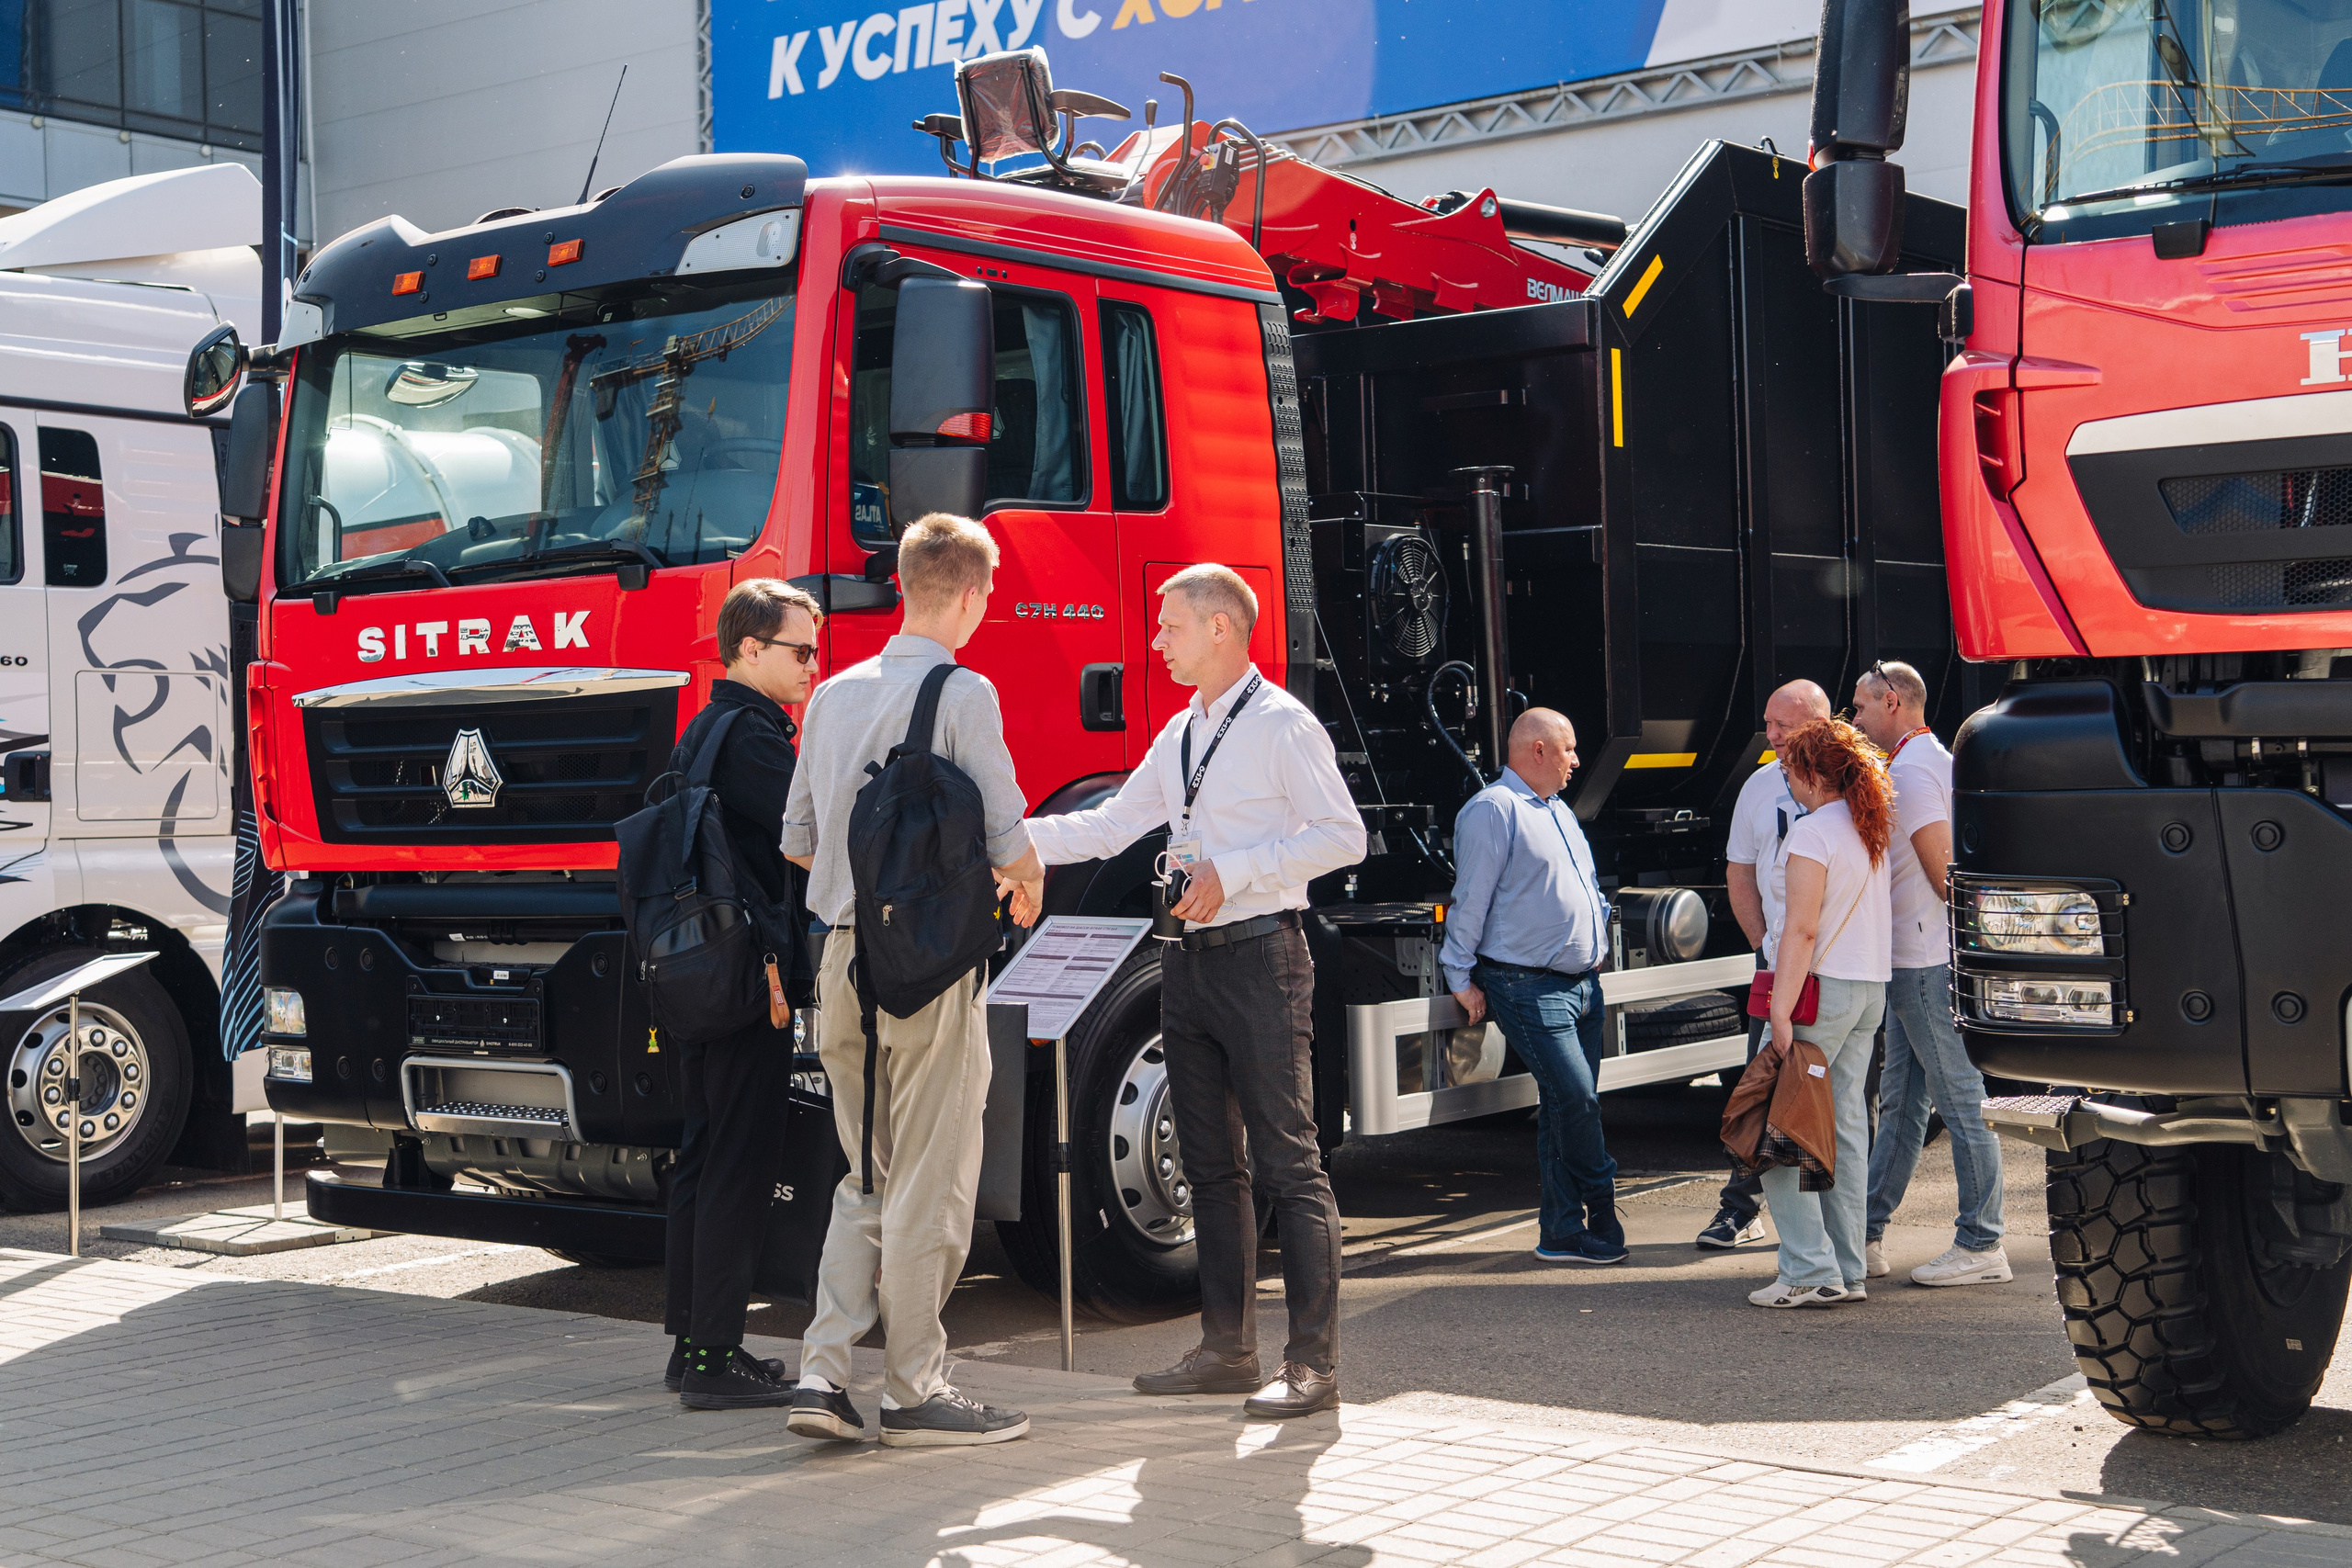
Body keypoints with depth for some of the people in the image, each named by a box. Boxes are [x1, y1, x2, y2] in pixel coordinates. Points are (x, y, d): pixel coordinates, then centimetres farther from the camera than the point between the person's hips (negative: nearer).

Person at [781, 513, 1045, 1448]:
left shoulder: (835, 694, 12)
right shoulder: (962, 693, -9)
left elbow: (798, 840, 16)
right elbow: (1009, 845, -11)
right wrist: (1025, 883, 11)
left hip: (844, 952, 7)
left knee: (868, 1178, 16)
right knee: (929, 1185, 2)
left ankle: (822, 1370, 8)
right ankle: (914, 1392, 8)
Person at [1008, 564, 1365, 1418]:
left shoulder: (1281, 724, -7)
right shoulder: (1180, 735, 17)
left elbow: (1342, 835, -12)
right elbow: (1109, 827, 20)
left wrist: (1233, 872, -18)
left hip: (1258, 956, -8)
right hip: (1191, 960, 8)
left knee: (1287, 1161, -8)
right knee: (1212, 1164, 11)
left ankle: (1314, 1363, -6)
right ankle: (1228, 1348, 19)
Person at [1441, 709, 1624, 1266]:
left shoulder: (1559, 812, 20)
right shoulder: (1492, 811, -8)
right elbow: (1471, 901, -11)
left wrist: (1598, 935, 20)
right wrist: (1462, 979, -13)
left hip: (1583, 984, 9)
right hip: (1529, 986, -9)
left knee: (1570, 1106, 7)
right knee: (1574, 1096, -15)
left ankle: (1562, 1233, 10)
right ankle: (1600, 1210, 1)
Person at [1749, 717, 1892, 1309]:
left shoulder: (1813, 831, -13)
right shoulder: (1873, 829, 13)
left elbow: (1802, 930, -19)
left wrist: (1781, 1013, -21)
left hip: (1822, 989, -9)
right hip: (1871, 991, 9)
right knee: (1846, 1125, 11)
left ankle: (1811, 1271, -9)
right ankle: (1847, 1271, 12)